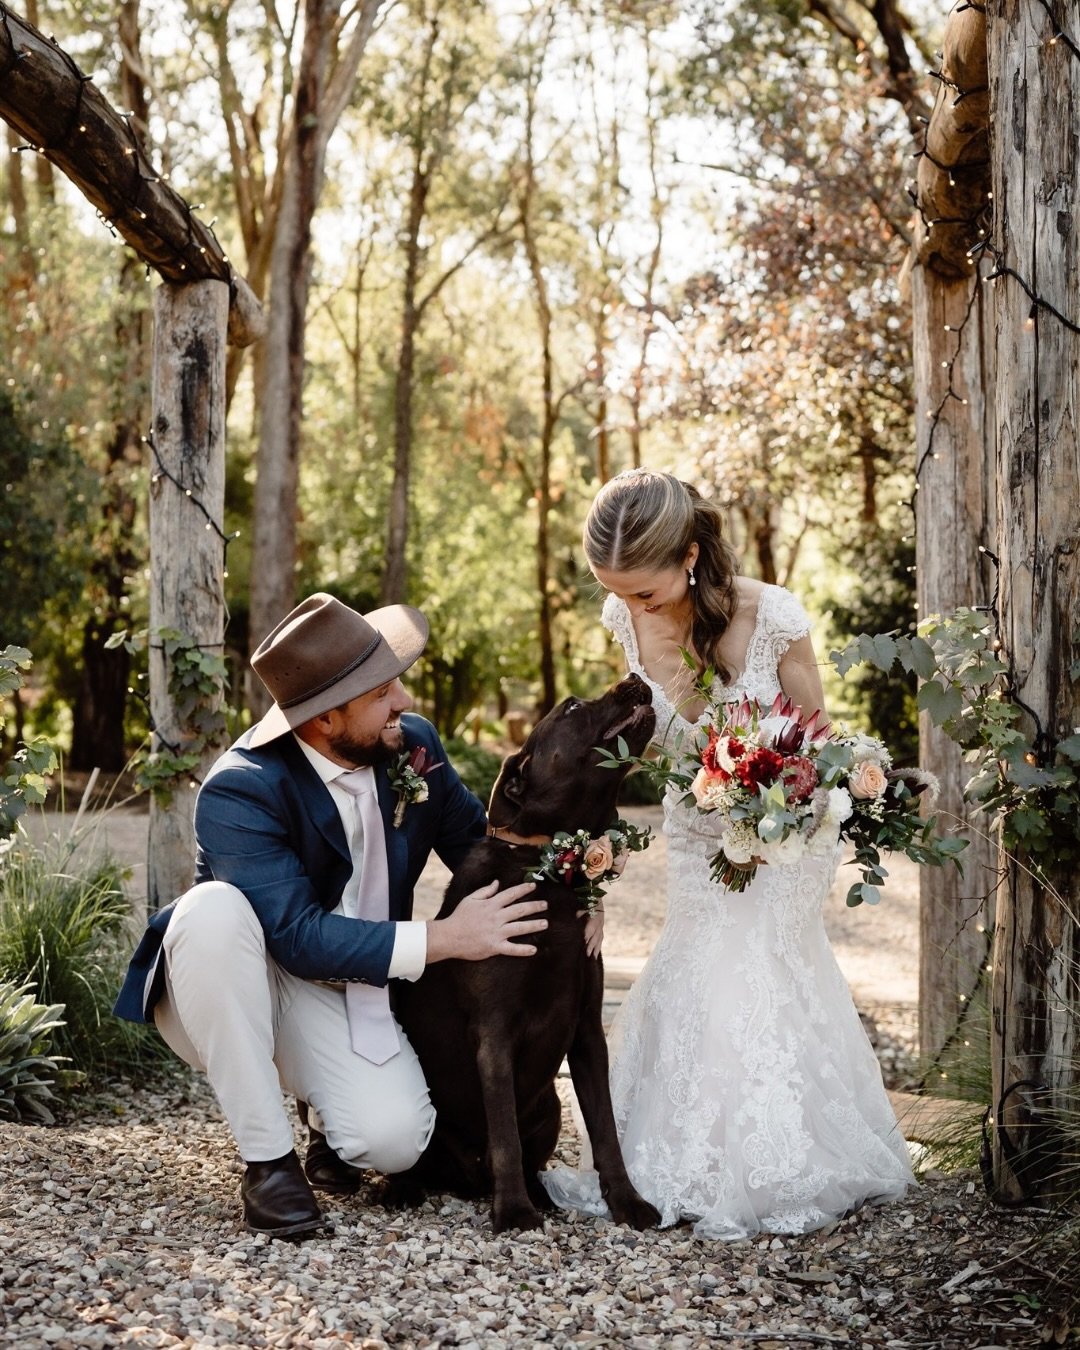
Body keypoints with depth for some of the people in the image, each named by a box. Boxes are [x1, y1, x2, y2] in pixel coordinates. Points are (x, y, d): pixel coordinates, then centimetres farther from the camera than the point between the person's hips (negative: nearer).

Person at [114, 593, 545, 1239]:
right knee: (214, 910, -37)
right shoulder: (239, 791, -26)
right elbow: (299, 937, -32)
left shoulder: (415, 745, -8)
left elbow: (477, 842, 7)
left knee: (392, 1140, -26)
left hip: (347, 996, 3)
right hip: (234, 995, -3)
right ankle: (268, 1156, -22)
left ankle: (329, 1107, 14)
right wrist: (445, 938, -32)